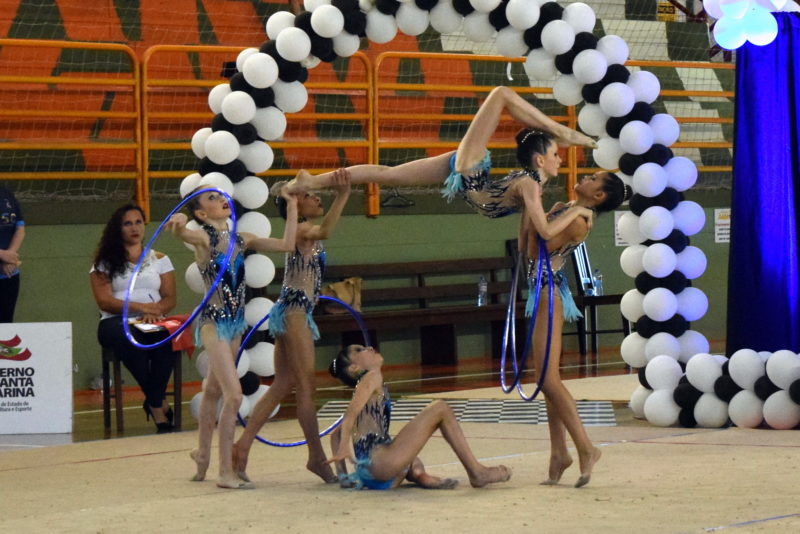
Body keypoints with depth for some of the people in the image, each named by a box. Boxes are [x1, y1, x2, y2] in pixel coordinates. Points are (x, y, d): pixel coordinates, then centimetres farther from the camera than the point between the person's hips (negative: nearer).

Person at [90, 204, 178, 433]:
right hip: (116, 322, -1)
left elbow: (170, 299, 9)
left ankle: (153, 402, -24)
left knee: (166, 337, -37)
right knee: (129, 336, -39)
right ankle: (159, 404, -28)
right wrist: (141, 307, -14)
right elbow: (104, 302, -2)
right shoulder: (105, 263, 12)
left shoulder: (159, 259, 20)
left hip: (153, 322, 2)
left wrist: (154, 312, -14)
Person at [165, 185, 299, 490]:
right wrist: (178, 221, -52)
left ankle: (202, 453, 35)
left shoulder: (241, 240, 9)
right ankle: (226, 473, -9)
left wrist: (292, 207, 5)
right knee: (233, 395, -13)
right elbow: (180, 231, -29)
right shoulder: (203, 238, -8)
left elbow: (286, 245, 5)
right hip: (213, 322, -6)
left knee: (214, 390, 19)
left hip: (235, 324, 6)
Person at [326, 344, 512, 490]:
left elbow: (335, 435, 29)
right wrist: (344, 447, -23)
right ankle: (476, 472, -6)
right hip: (378, 461, -9)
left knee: (414, 465, 41)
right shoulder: (372, 377, 6)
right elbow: (351, 412, -13)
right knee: (440, 409, -2)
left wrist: (343, 475, 21)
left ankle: (420, 476, 0)